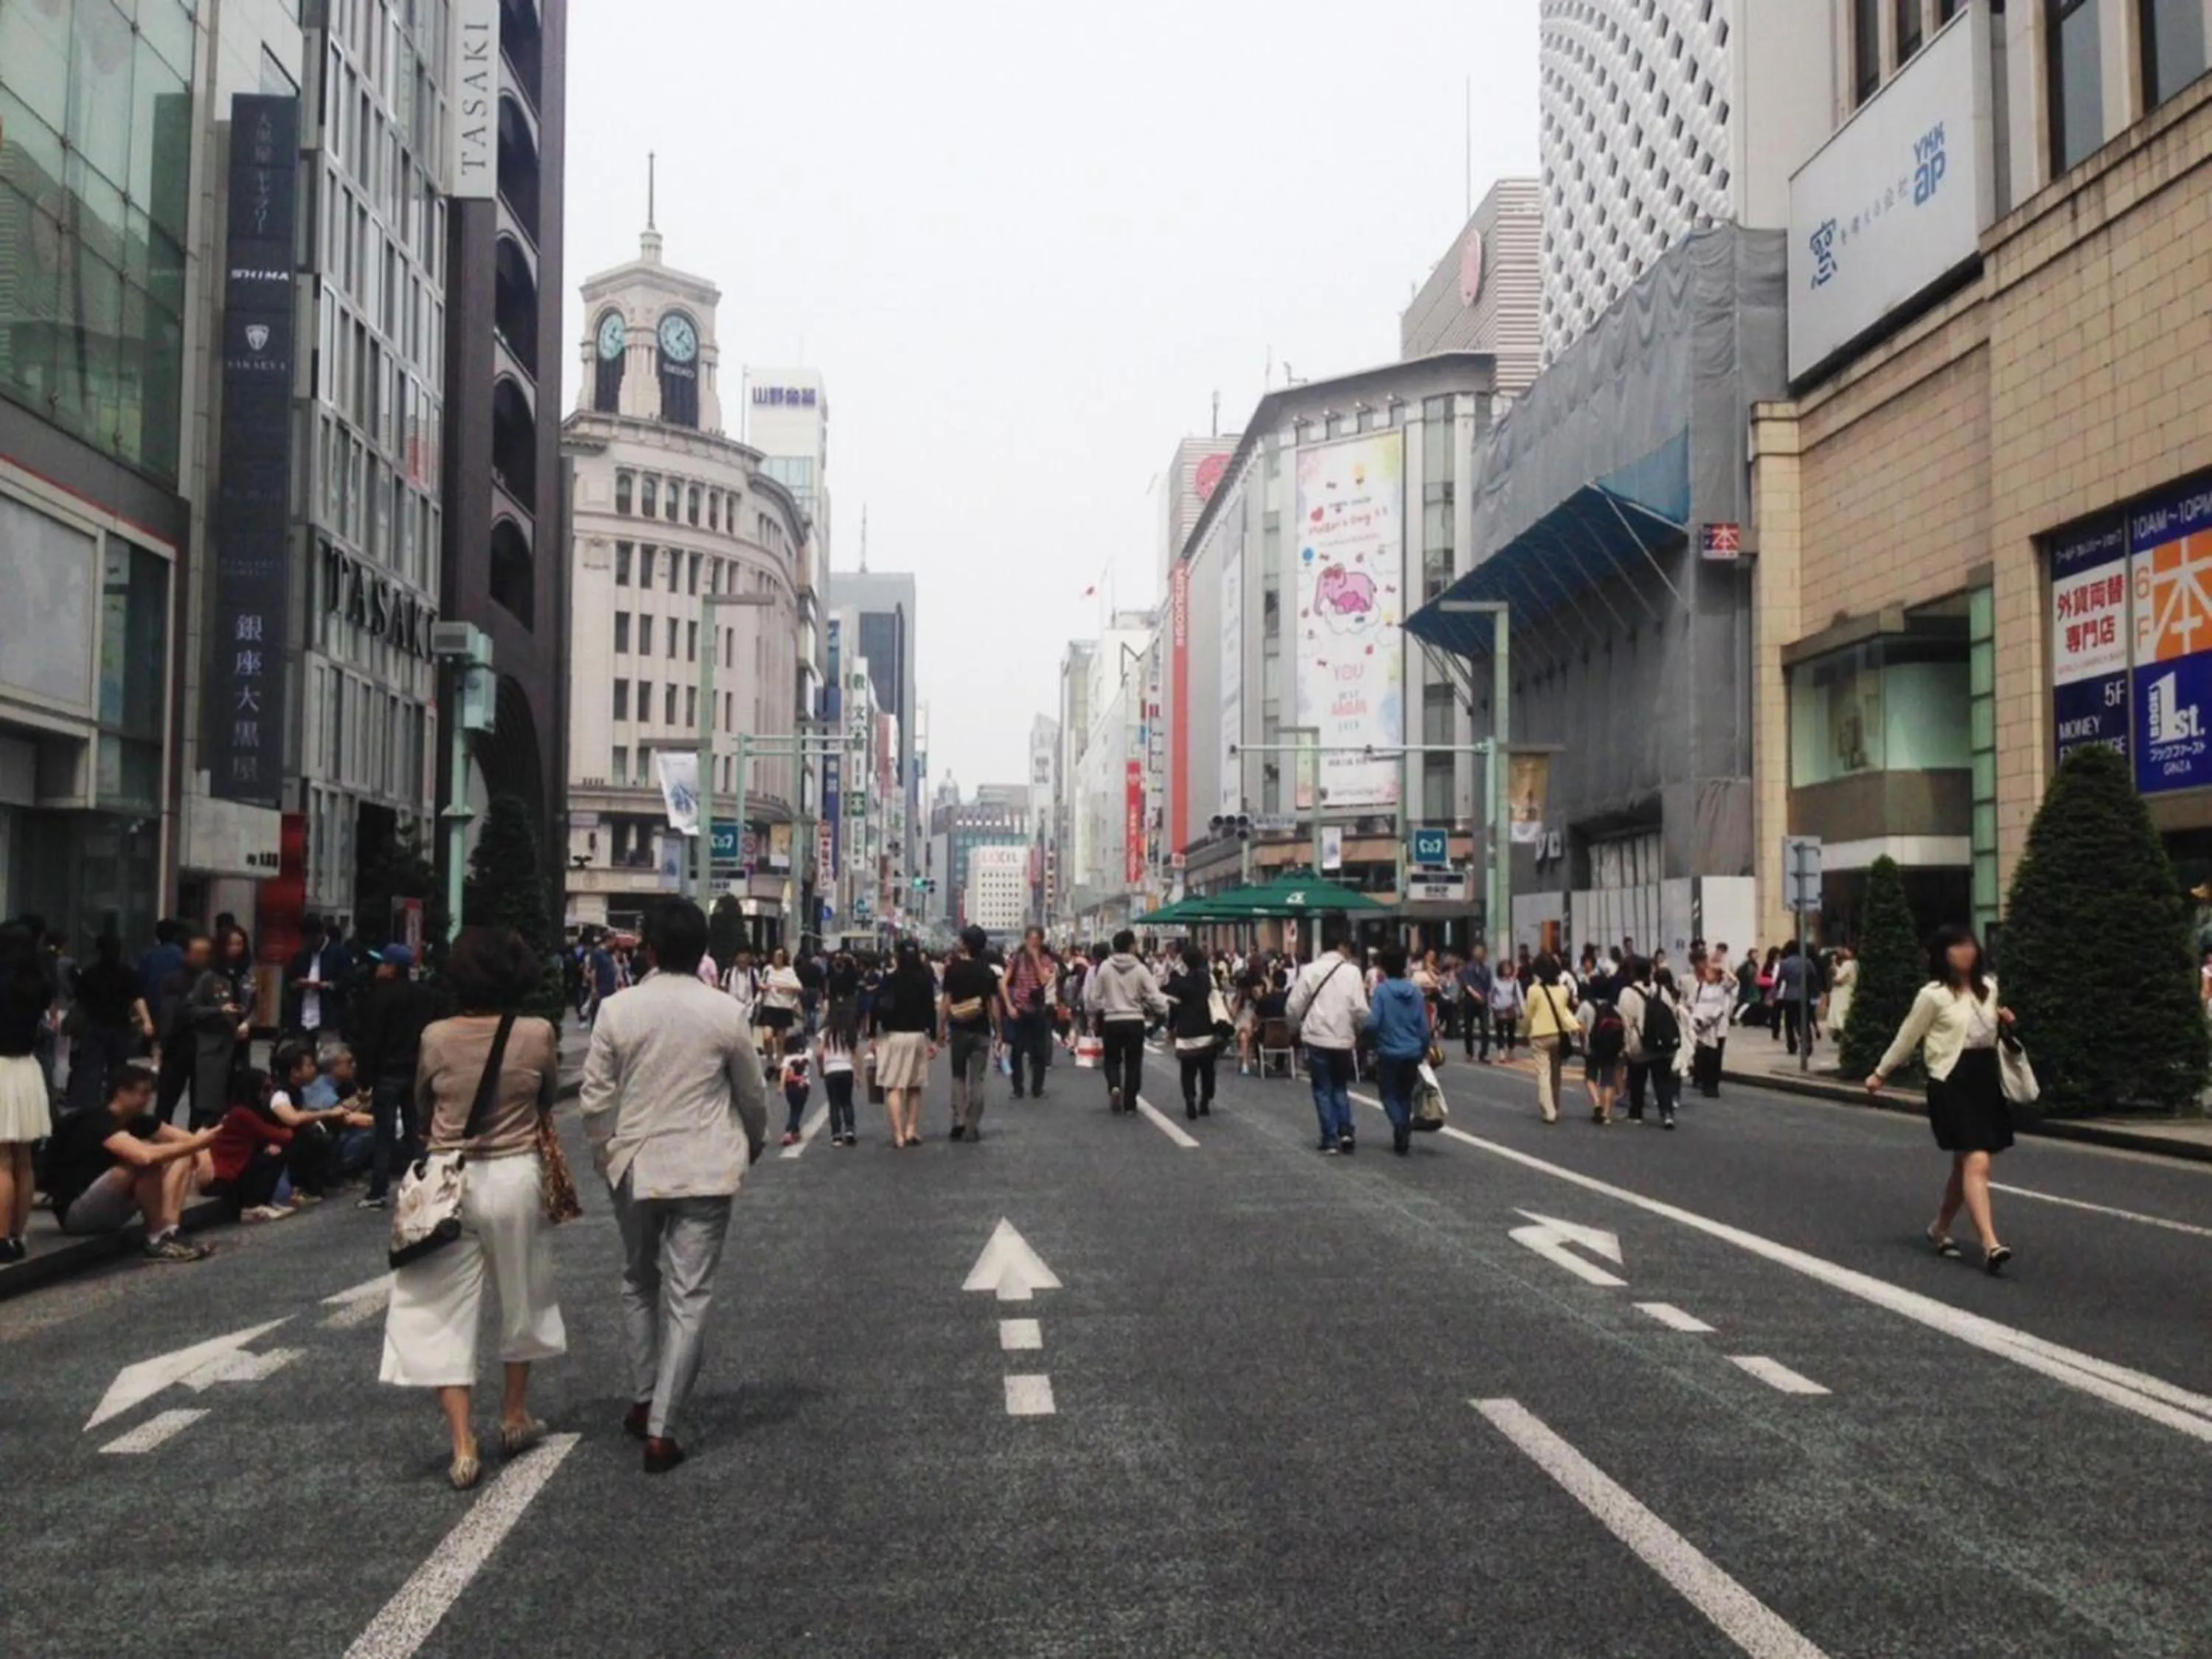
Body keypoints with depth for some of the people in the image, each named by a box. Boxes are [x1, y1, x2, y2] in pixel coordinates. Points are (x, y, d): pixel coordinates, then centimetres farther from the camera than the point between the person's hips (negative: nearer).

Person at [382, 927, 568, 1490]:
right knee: (521, 1300, 20)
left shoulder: (437, 1038, -9)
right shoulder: (539, 1035, -10)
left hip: (451, 1180, -1)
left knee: (446, 1312, 6)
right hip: (516, 1177, 1)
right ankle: (514, 1418, 34)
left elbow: (422, 1107, 6)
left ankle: (464, 1448, 0)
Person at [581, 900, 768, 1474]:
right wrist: (752, 1143, 23)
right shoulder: (726, 1013, -8)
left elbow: (596, 1098, -2)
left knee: (639, 1284, 22)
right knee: (688, 1296, 1)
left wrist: (604, 1154, 15)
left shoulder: (617, 1010, -6)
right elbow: (753, 1094, 4)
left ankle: (643, 1401, 29)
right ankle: (661, 1428, -2)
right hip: (705, 1170, -2)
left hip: (635, 1168, 2)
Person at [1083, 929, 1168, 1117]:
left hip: (1112, 1021, 1)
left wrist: (1095, 1013, 18)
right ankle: (1130, 1104, 10)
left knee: (1112, 1059, 17)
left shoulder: (1104, 967, -4)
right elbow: (1154, 997, -9)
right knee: (1133, 1063, 10)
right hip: (1135, 1021, -1)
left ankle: (1114, 1086, -11)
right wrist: (1164, 1012, 8)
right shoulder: (1140, 969, -7)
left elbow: (1093, 996, 0)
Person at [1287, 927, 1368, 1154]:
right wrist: (1361, 1031, 9)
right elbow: (1360, 1009, -11)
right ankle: (1345, 1131, 3)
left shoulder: (1310, 970, -3)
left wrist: (1300, 1027, 17)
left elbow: (1293, 1006, -3)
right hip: (1343, 1039, 0)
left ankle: (1330, 1138, 7)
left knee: (1323, 1089, 10)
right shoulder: (1351, 971, -6)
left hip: (1317, 1038, 0)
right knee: (1340, 1086, 18)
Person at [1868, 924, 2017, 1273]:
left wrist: (2005, 1024, 2)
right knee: (1976, 1163, -17)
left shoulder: (1988, 987, 10)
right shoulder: (1934, 994, -7)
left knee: (1966, 1164, 11)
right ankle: (1990, 1244, -22)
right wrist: (1881, 1074, 8)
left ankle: (1940, 1229, 29)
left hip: (1986, 1080, 6)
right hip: (1952, 1082, -6)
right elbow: (1907, 1038, 2)